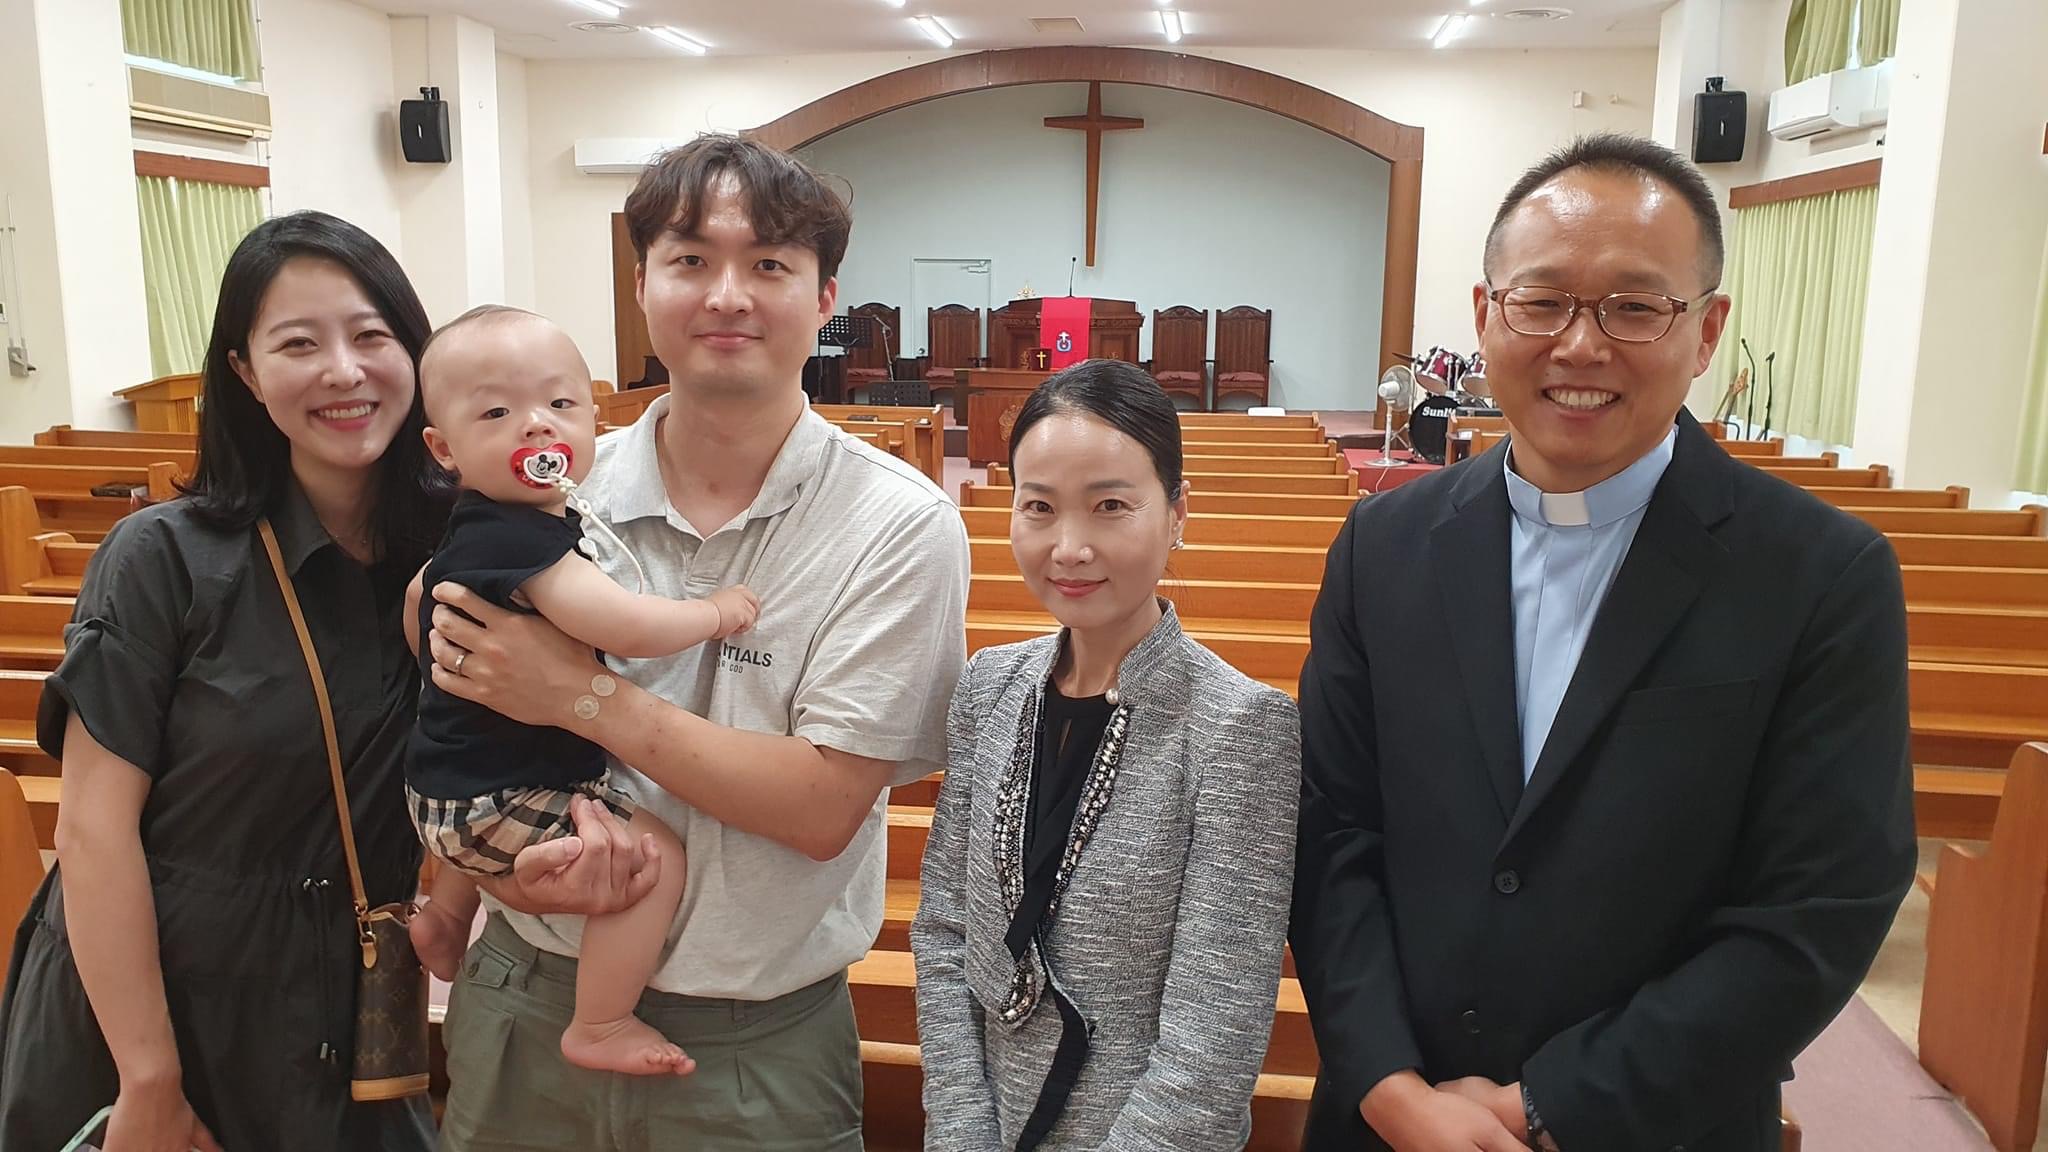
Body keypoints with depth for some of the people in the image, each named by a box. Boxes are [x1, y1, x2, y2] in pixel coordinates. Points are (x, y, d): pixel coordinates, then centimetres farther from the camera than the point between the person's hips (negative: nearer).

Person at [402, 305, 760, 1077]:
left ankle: (445, 917, 51)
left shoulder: (540, 521, 5)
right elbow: (622, 627, -36)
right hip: (495, 802, -11)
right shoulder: (513, 536, -26)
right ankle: (600, 1028, -5)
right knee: (655, 854, -18)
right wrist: (713, 612, -19)